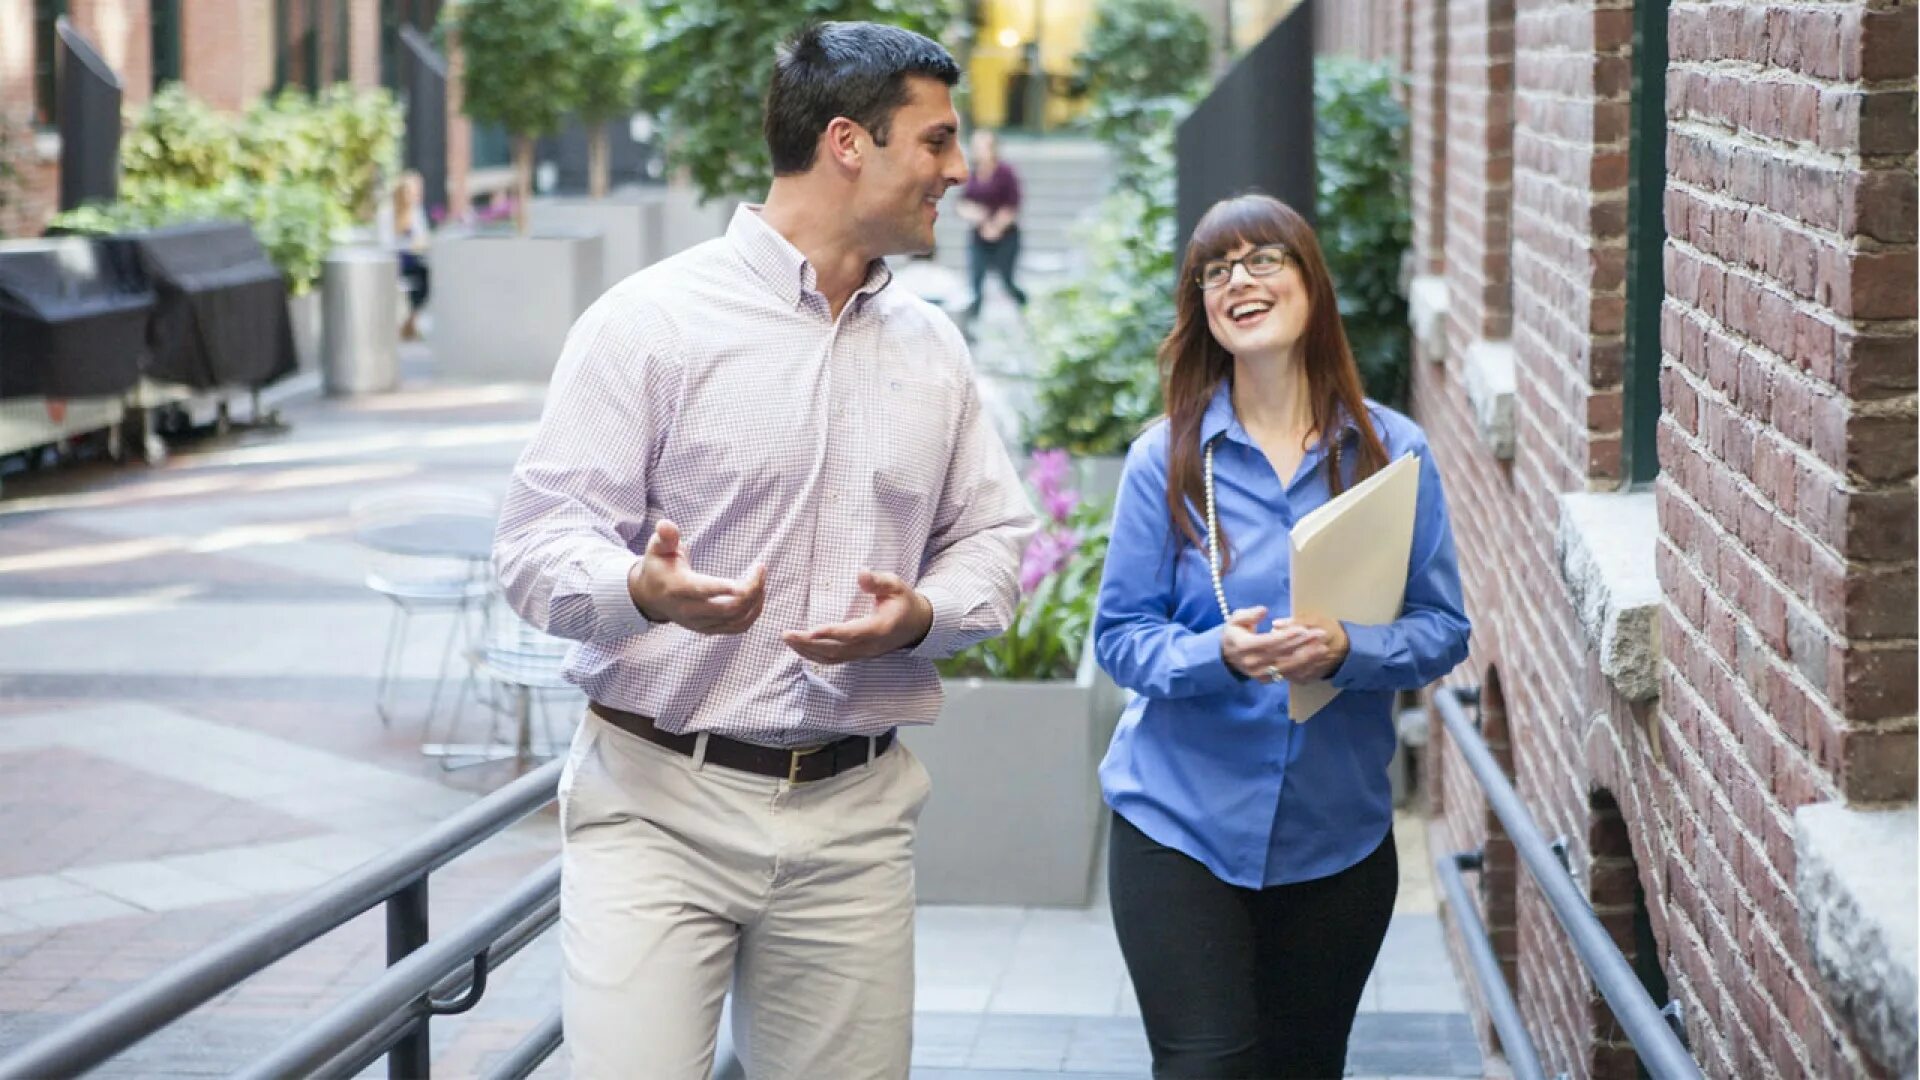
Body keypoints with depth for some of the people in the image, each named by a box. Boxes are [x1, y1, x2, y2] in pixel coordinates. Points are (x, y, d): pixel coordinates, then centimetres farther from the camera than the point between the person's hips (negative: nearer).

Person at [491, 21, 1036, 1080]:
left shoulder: (931, 345, 13)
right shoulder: (653, 317, -5)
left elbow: (991, 538, 16)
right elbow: (540, 541, -8)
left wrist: (919, 617, -6)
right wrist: (645, 589, -30)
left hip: (851, 816, 5)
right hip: (659, 802, -5)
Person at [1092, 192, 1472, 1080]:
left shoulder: (1392, 450, -1)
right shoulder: (1167, 456, -4)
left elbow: (1444, 630, -1)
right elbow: (1119, 634, -4)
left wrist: (1346, 650, -21)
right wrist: (1219, 656, -23)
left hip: (1339, 832, 2)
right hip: (1183, 823, -2)